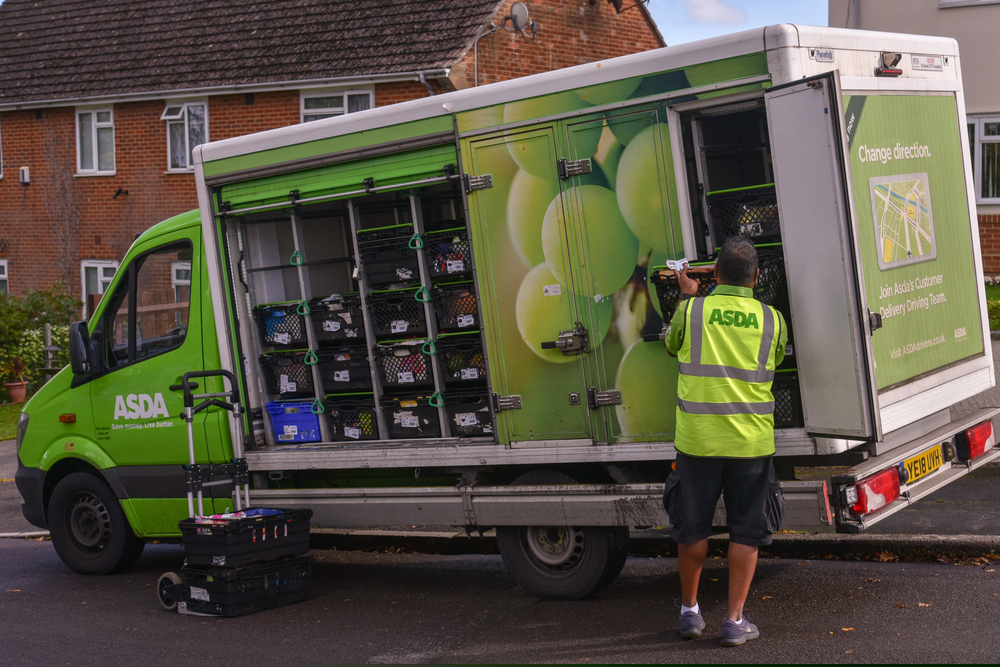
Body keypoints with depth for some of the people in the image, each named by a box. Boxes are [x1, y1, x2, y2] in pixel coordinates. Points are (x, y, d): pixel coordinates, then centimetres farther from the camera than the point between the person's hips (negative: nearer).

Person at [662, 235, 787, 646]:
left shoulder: (692, 311, -4)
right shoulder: (772, 320, -1)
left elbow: (672, 345, 16)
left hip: (698, 438, 0)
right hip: (751, 440, 0)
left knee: (692, 527, 14)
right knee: (746, 531, 9)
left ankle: (690, 611, 26)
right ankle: (735, 621, 9)